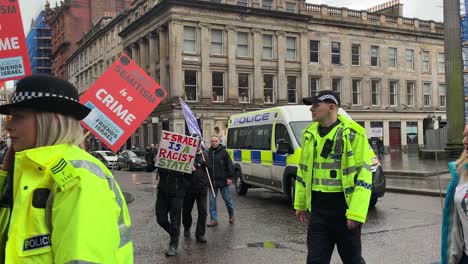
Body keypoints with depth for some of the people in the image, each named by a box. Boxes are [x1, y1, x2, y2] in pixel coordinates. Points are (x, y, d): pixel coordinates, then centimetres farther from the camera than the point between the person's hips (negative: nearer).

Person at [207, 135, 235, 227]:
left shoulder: (223, 152, -3)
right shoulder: (208, 153, 7)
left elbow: (229, 165, -5)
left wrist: (230, 177, -10)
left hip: (223, 181, -3)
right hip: (212, 181, 4)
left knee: (227, 199, 7)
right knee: (212, 201, 4)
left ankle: (232, 215, 28)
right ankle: (214, 220, 12)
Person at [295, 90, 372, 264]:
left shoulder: (353, 134, -11)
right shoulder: (309, 133, 8)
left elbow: (364, 174, -13)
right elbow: (303, 171, 16)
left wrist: (356, 212, -19)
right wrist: (300, 203, 16)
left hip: (344, 207, -4)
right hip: (318, 207, 5)